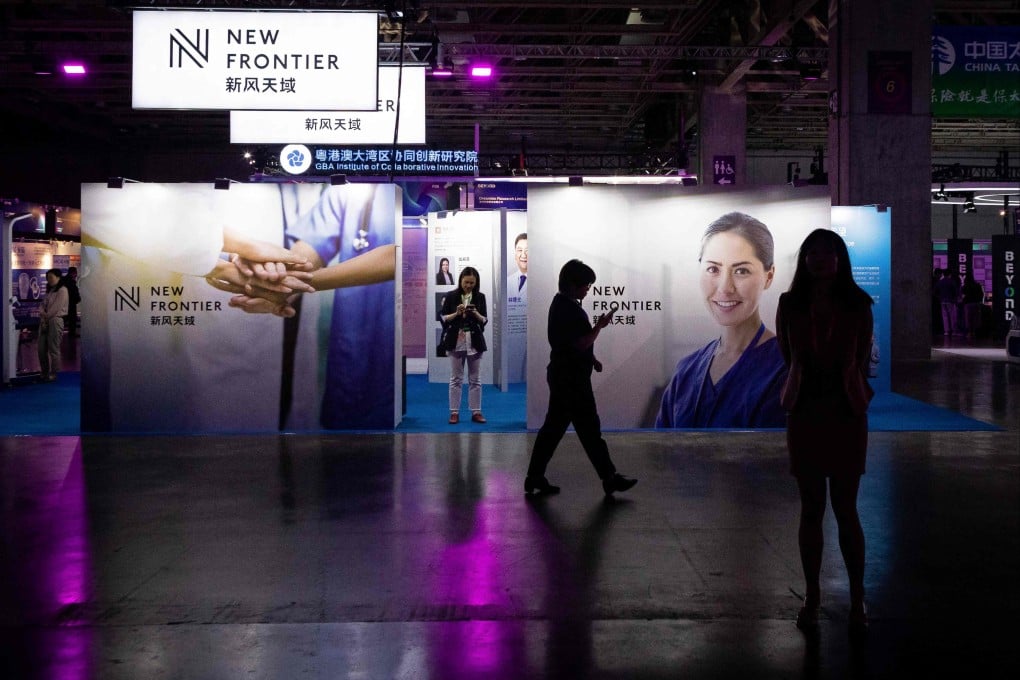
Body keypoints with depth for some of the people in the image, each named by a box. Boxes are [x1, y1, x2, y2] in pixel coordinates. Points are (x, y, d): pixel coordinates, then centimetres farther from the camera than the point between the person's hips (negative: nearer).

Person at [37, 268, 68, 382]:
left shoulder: (62, 290, -7)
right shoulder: (49, 290, 20)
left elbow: (56, 308, -13)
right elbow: (42, 305, 13)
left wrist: (46, 316, -3)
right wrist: (42, 317, -3)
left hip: (55, 321, -8)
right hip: (45, 321, 8)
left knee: (53, 348, -6)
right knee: (42, 348, 6)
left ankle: (53, 373, 1)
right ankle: (44, 371, 16)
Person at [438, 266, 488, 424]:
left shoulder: (480, 297, 3)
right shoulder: (451, 296, -1)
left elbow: (484, 320, 2)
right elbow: (443, 317, -1)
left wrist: (475, 314, -17)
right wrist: (456, 313, -16)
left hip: (474, 342, 1)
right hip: (456, 341, -1)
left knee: (475, 379, 5)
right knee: (456, 379, 3)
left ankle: (476, 412, 10)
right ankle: (454, 412, 6)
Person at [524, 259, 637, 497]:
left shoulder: (563, 305, 13)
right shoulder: (567, 310, -20)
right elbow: (581, 343, -23)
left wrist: (592, 359, 17)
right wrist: (600, 326, -13)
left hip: (563, 376, 10)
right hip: (571, 379, -10)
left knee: (553, 427, 11)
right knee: (589, 428, -2)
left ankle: (535, 478, 14)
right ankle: (609, 478, 6)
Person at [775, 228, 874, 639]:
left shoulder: (858, 306, -2)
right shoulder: (790, 305, 0)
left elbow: (863, 360, 7)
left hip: (847, 416, -1)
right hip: (806, 415, 1)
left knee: (845, 510, 2)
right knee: (811, 509, 7)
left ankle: (857, 602, 12)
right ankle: (812, 599, 17)